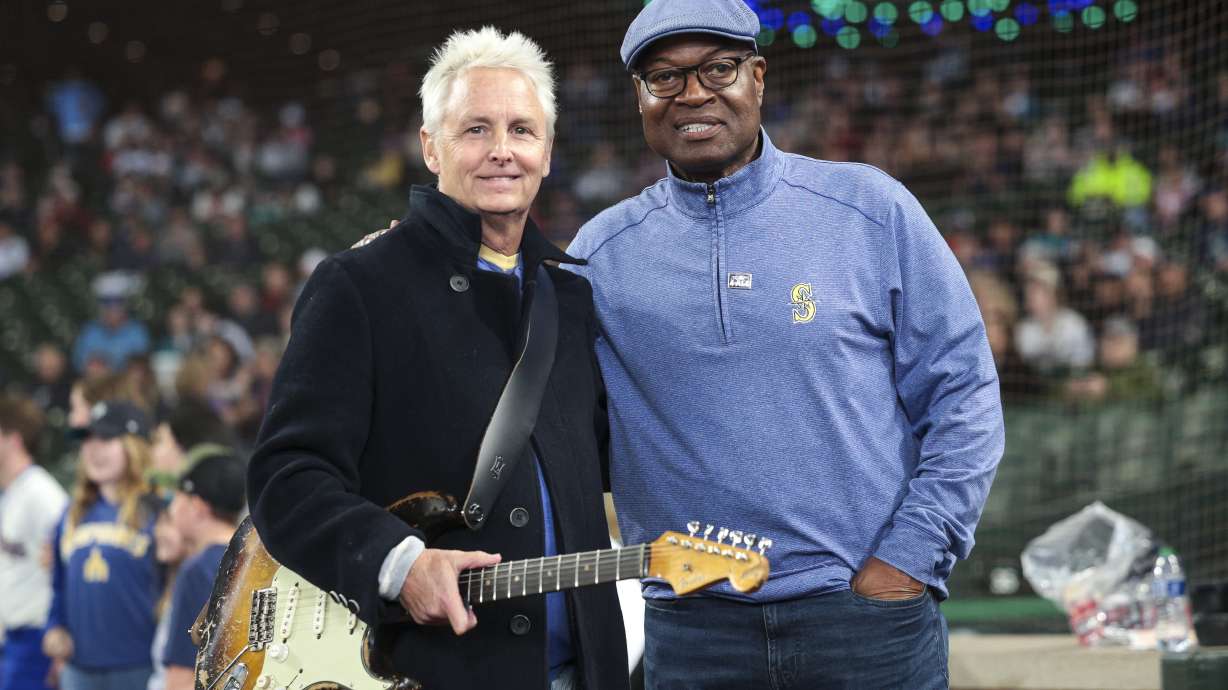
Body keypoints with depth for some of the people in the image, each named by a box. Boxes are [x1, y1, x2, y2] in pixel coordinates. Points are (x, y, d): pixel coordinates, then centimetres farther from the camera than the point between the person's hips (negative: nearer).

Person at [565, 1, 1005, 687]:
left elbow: (962, 393, 2)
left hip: (871, 617, -1)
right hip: (691, 630, 1)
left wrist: (906, 559, -5)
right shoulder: (602, 252, 7)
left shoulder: (872, 209, 3)